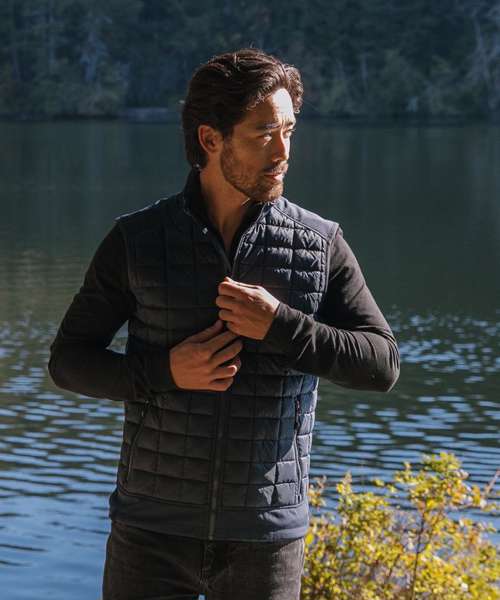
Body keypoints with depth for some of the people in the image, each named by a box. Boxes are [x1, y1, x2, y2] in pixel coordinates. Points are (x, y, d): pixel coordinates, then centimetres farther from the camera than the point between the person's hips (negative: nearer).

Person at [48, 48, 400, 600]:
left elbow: (381, 364, -6)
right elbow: (69, 360, 0)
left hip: (265, 538, 1)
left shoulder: (320, 245, -3)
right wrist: (166, 372, -18)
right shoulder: (137, 240, -5)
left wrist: (278, 326, -21)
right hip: (154, 530, 0)